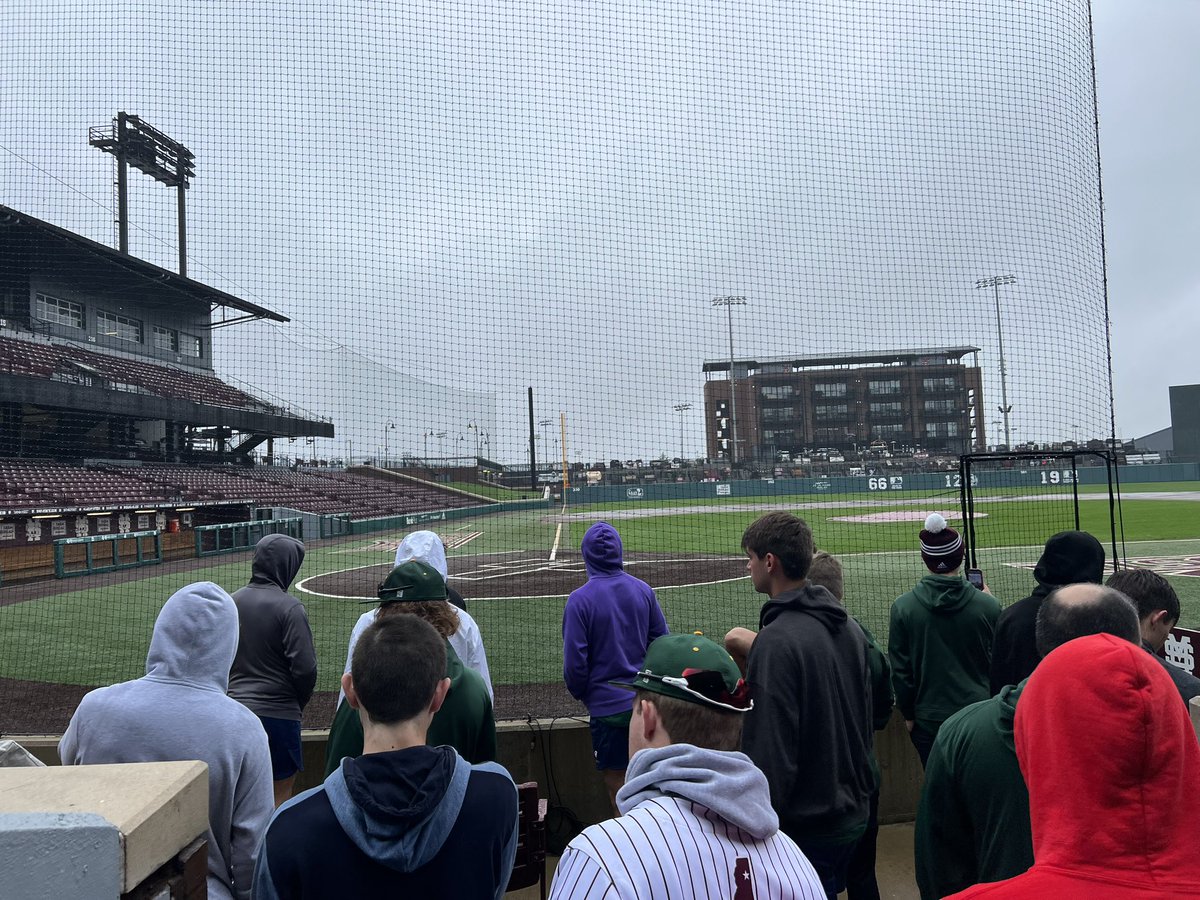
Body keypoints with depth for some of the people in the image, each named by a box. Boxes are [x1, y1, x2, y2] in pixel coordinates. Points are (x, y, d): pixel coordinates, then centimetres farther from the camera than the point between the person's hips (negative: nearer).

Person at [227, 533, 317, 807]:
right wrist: (299, 703, 1)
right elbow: (305, 668, -17)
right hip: (277, 712, -6)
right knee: (281, 792, 7)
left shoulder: (232, 602, 3)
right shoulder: (289, 607, -15)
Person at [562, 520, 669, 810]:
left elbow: (574, 663, -13)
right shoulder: (643, 590, -3)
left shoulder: (580, 599, -15)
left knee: (617, 783, 11)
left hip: (608, 706, -4)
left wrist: (581, 693, 7)